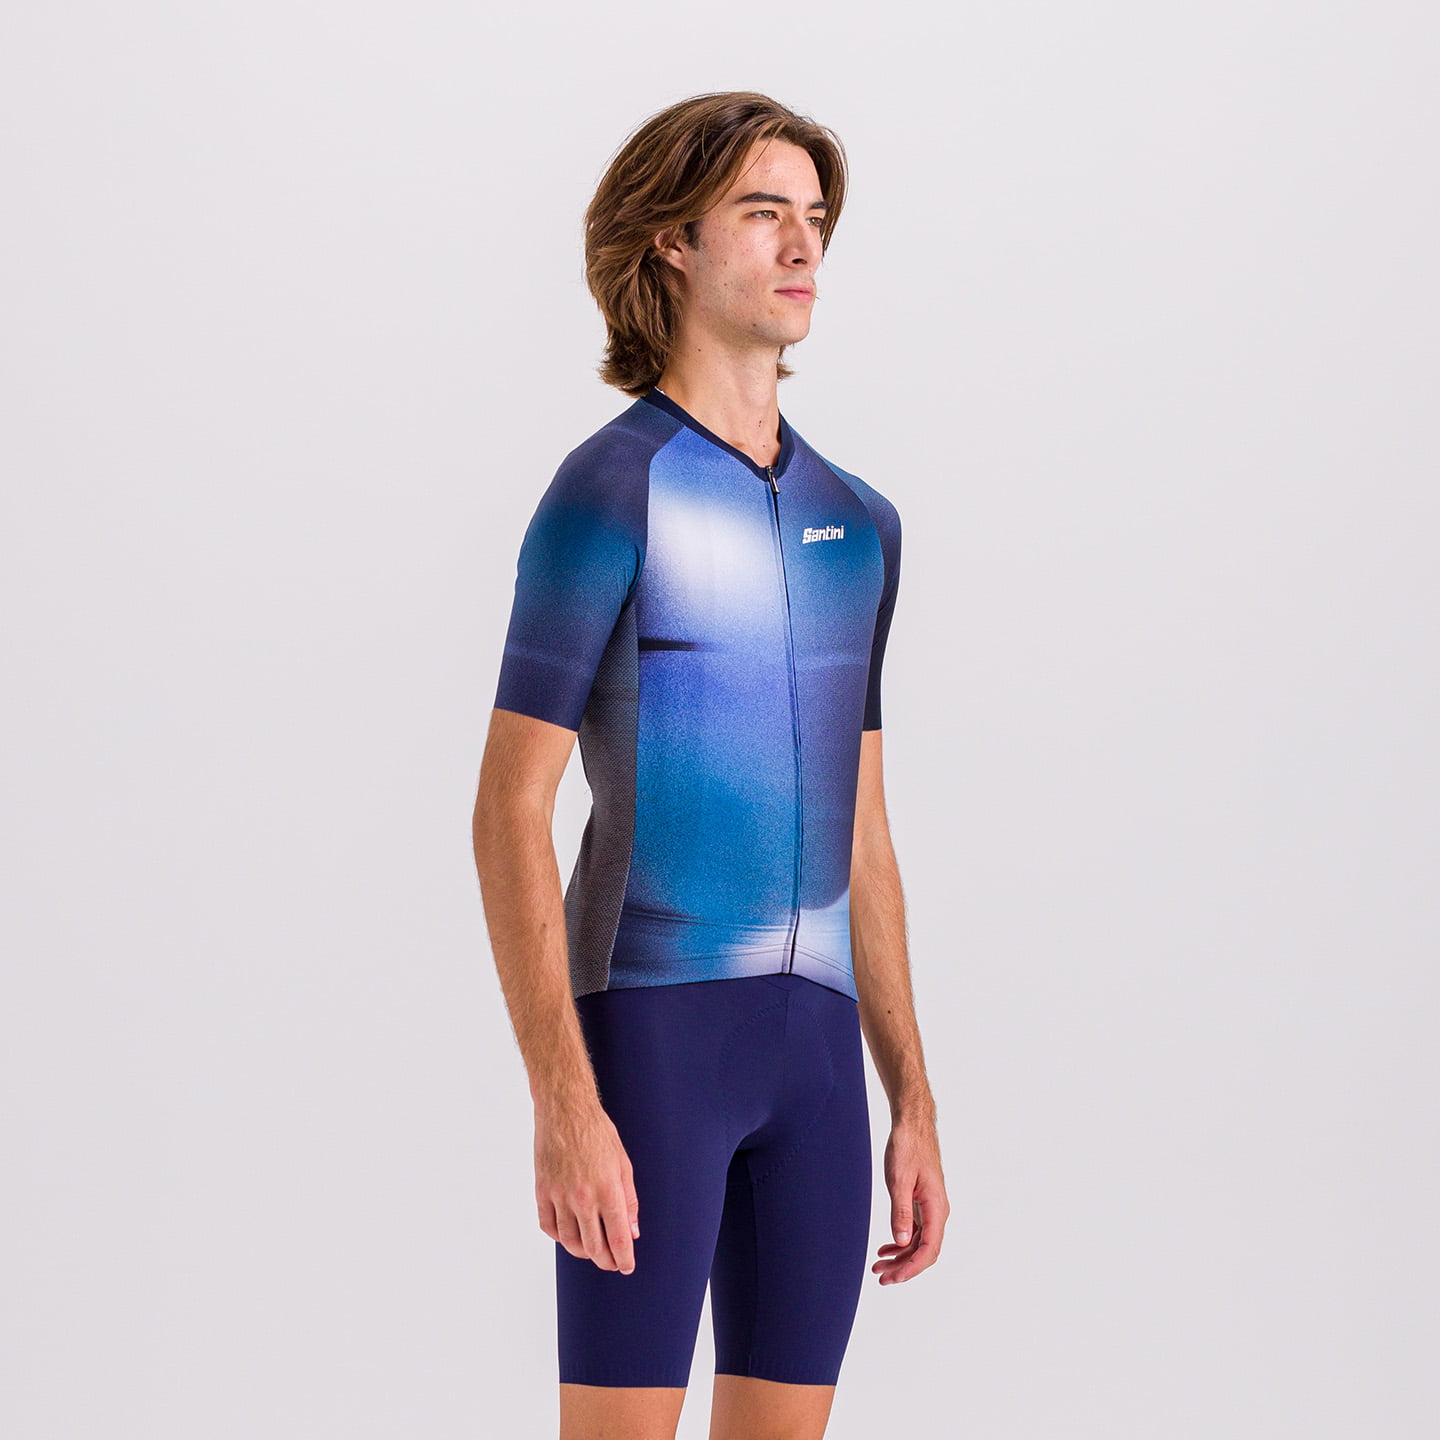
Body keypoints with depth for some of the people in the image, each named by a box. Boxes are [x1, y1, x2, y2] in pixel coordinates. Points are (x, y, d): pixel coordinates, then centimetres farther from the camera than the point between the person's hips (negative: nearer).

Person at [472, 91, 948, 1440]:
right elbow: (509, 816, -13)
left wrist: (911, 1103, 13)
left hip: (809, 1039, 7)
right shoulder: (604, 492, -9)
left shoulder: (855, 520, 13)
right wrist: (564, 1108, -20)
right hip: (644, 1027, -7)